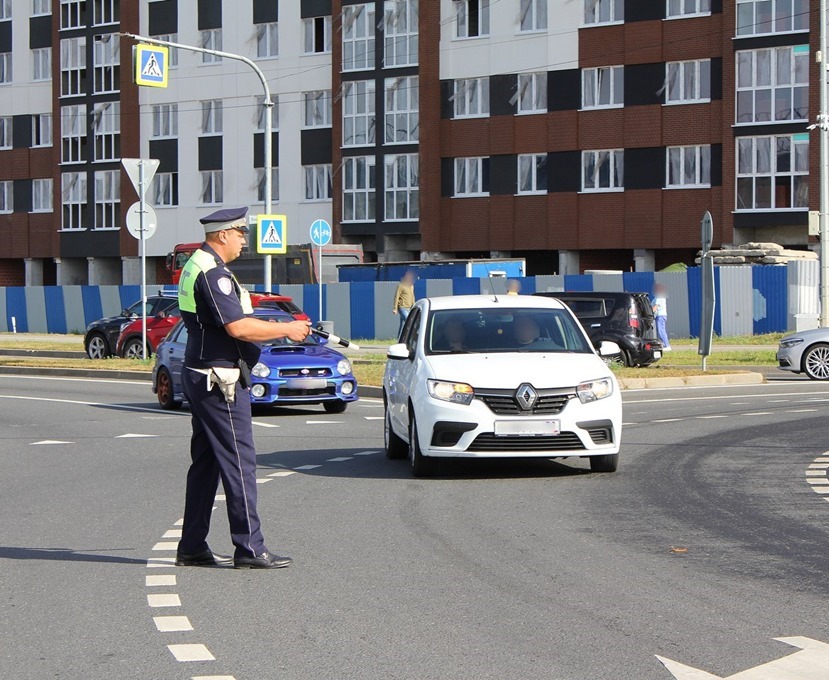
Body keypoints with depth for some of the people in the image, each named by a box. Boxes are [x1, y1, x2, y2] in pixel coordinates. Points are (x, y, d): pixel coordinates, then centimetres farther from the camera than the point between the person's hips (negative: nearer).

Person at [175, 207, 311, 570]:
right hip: (219, 380, -11)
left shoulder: (195, 266, 16)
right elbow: (237, 327, -24)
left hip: (199, 376, 11)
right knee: (239, 461, -6)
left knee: (205, 462, 13)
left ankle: (193, 547, 16)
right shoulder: (213, 273, -17)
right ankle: (249, 549, -4)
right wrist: (286, 330, -13)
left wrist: (280, 330, 16)